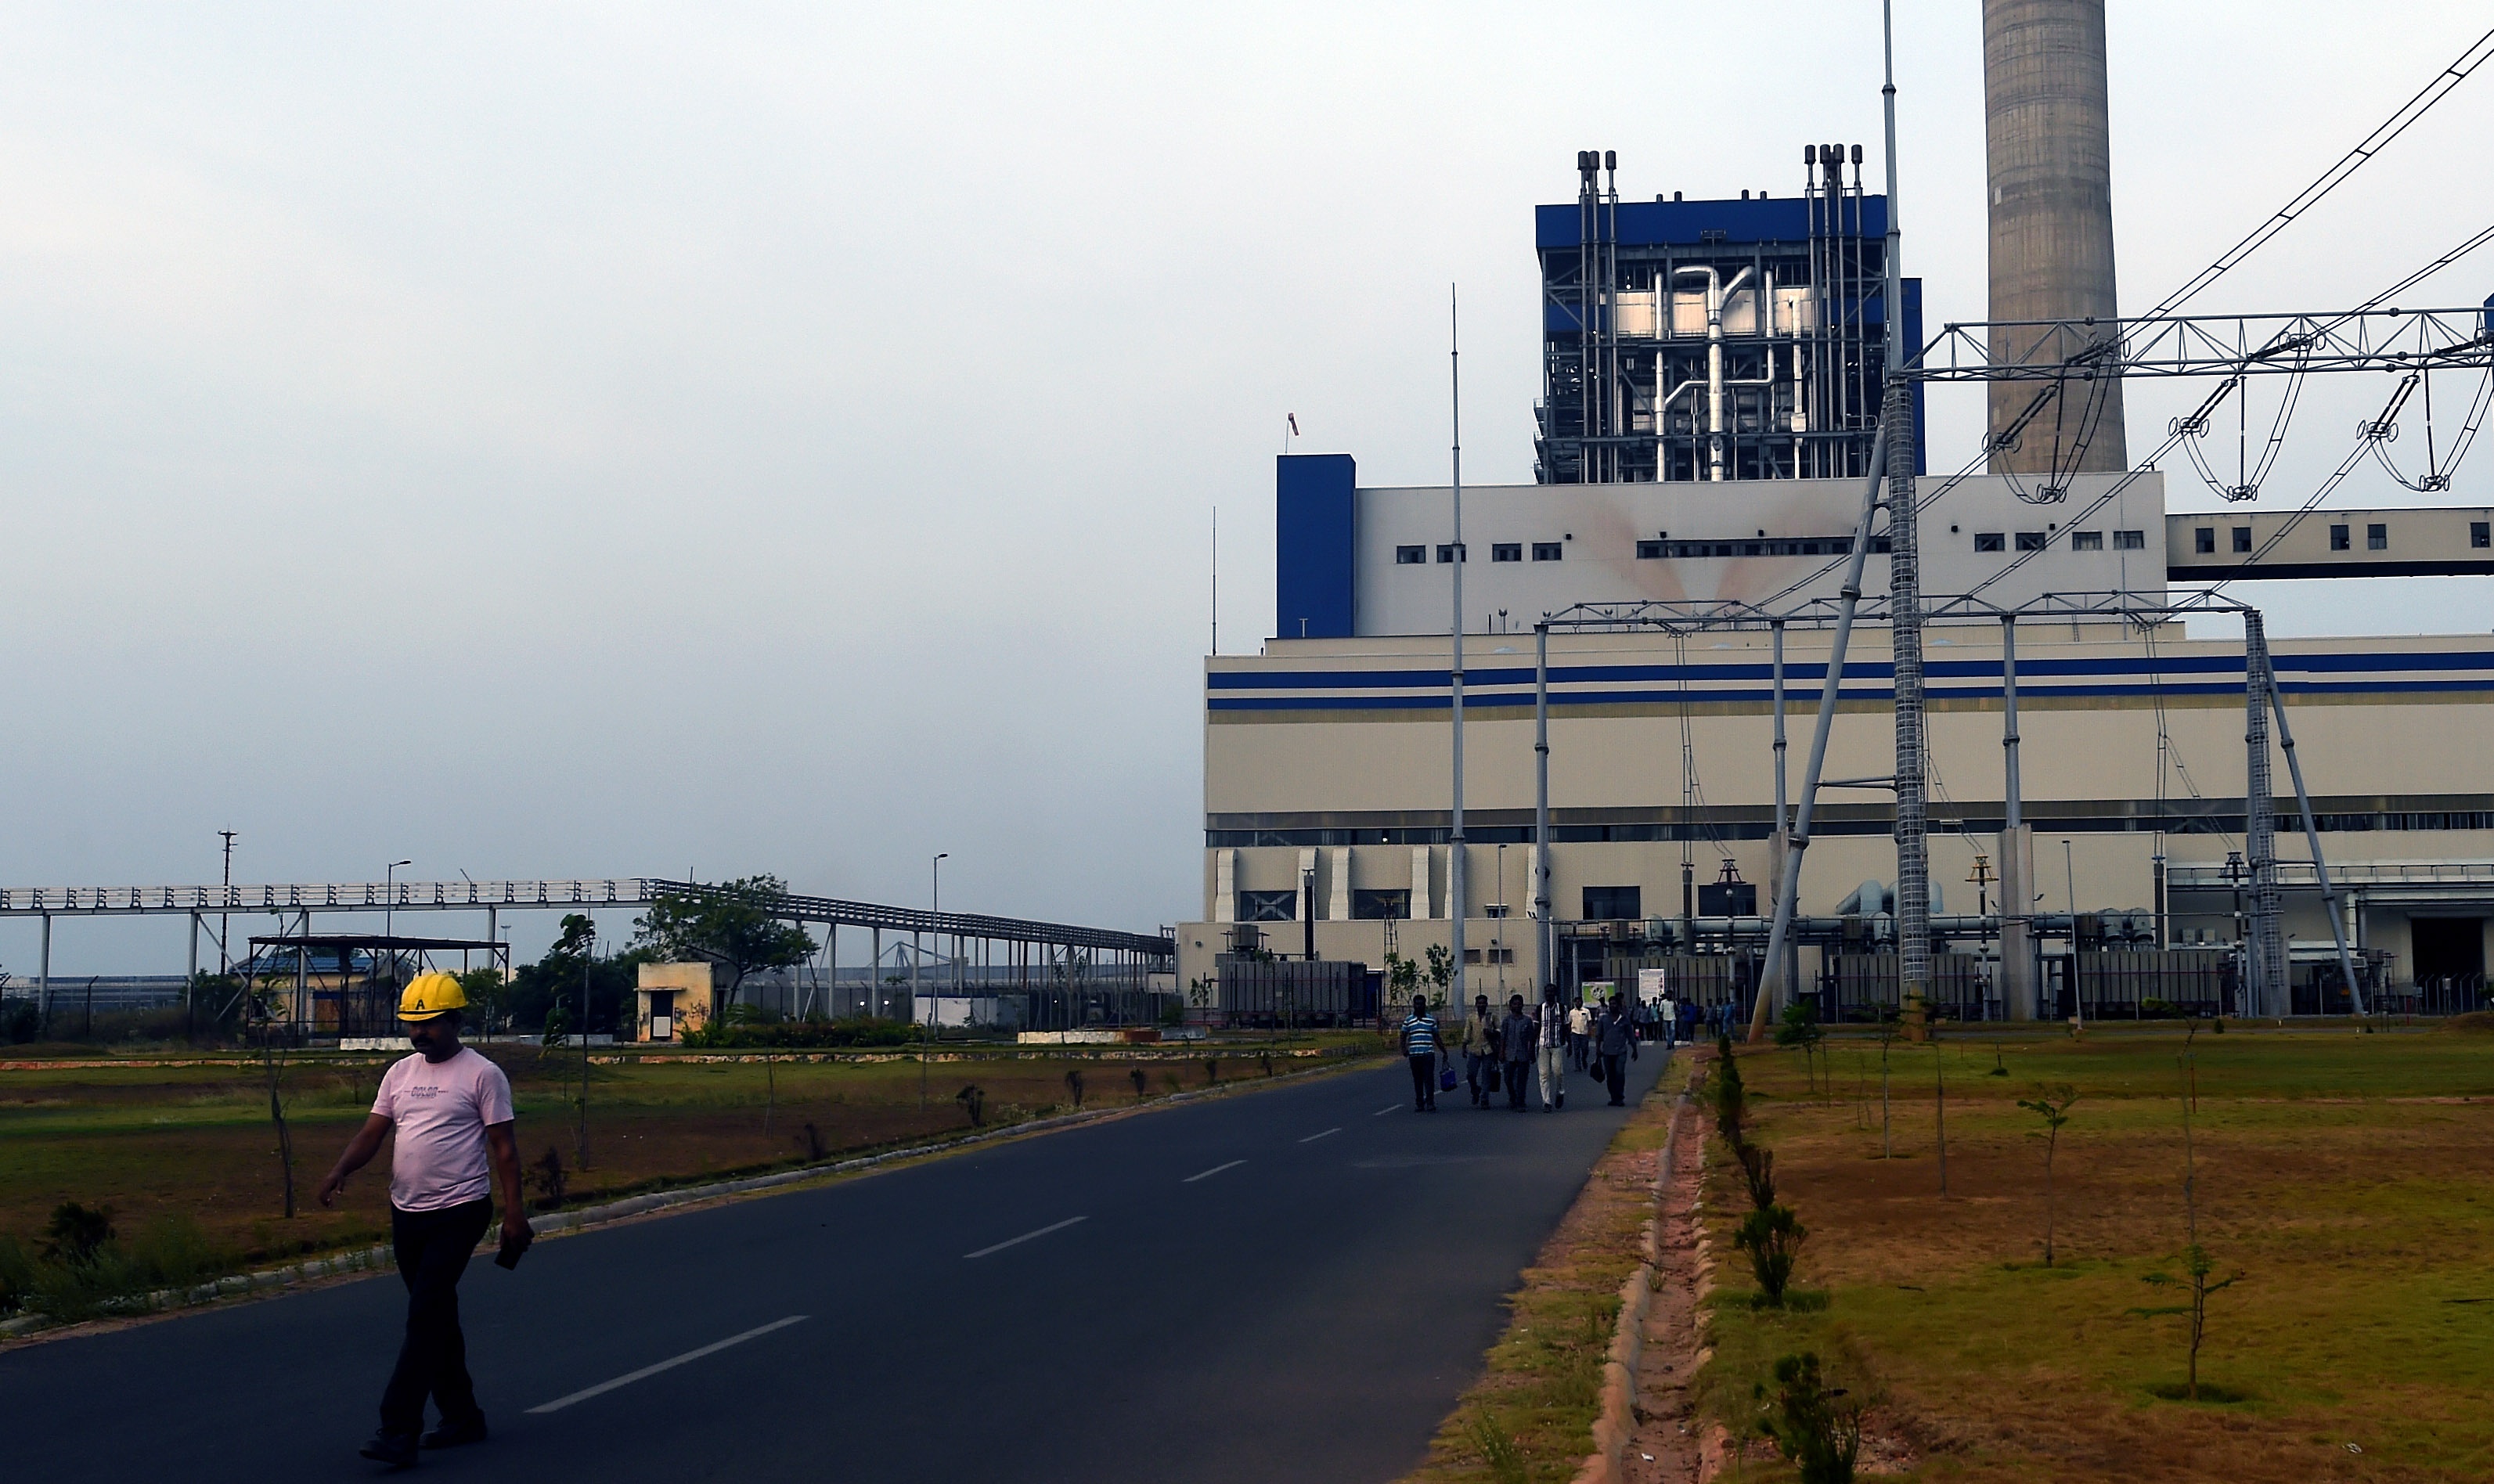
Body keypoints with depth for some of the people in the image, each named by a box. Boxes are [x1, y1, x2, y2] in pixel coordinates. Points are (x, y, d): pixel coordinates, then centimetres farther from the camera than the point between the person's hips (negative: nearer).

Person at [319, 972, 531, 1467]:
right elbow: (372, 1133, 5)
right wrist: (340, 1171, -14)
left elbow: (503, 1147, -7)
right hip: (407, 1214, 7)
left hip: (459, 1212, -7)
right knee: (438, 1317, 13)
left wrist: (514, 1212, -12)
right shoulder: (400, 1073, 10)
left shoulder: (482, 1074, -7)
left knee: (424, 1317, -13)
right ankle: (462, 1417, 24)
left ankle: (399, 1431, -13)